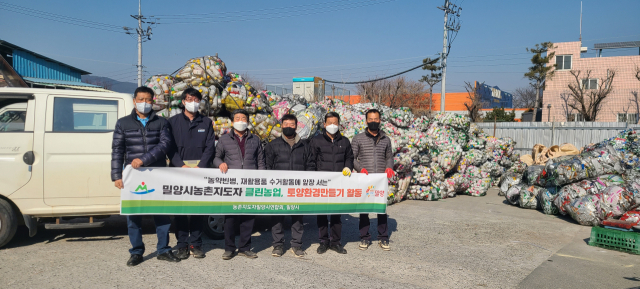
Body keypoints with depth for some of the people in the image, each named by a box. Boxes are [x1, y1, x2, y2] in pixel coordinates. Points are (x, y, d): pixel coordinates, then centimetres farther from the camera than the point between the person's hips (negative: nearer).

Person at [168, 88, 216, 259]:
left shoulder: (206, 123, 12)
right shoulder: (173, 121, 10)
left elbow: (210, 147, 4)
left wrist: (200, 166, -11)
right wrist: (181, 165, -12)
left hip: (200, 170, 0)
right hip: (179, 169, 0)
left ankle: (196, 244, 9)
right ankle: (182, 244, 7)